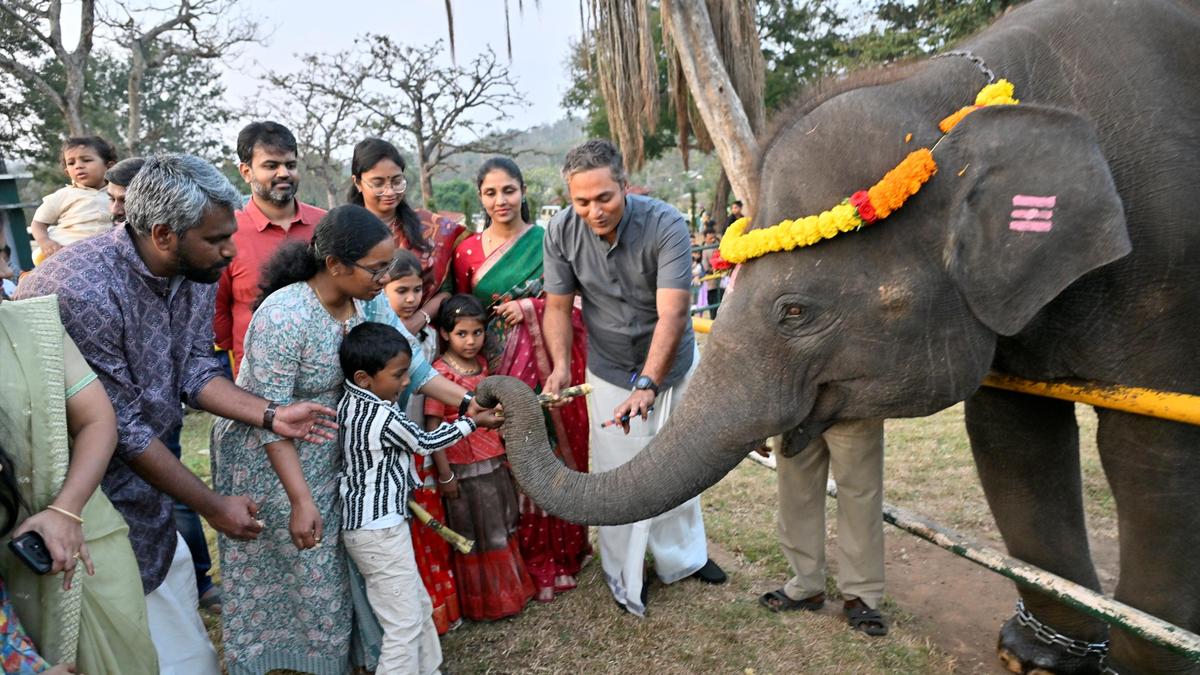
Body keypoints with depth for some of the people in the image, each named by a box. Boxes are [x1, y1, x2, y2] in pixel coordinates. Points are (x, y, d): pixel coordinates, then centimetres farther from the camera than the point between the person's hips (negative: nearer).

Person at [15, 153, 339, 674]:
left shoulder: (197, 275, -5)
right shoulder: (83, 289, -29)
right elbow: (122, 428, -23)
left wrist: (271, 415, -15)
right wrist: (213, 506, -16)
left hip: (135, 477, 7)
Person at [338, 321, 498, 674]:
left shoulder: (350, 402, -2)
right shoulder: (386, 419, -22)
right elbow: (426, 443, -9)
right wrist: (471, 422, 4)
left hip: (367, 523, 10)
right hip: (380, 530, -10)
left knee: (419, 607, 22)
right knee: (404, 624, 0)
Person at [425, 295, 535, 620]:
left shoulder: (481, 363, 2)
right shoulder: (440, 373, -18)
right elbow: (433, 429, -18)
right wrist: (445, 475, -17)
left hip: (494, 462, 7)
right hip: (464, 468, -7)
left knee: (503, 528, 20)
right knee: (474, 536, 11)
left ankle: (509, 588, 40)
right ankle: (484, 602, 29)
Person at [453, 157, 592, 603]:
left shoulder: (548, 240, 1)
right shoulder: (468, 251, 7)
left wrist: (531, 307, -12)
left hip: (550, 360, -1)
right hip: (501, 366, 2)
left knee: (557, 453, 2)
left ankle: (564, 549, 21)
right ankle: (531, 561, 20)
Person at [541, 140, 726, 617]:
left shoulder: (666, 225, -28)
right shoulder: (561, 232, -19)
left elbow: (672, 314, -34)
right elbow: (558, 306, -11)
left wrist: (648, 384, -43)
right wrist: (560, 364, -28)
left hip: (671, 364, 0)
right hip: (610, 372, 1)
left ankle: (683, 557, 41)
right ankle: (622, 575, 28)